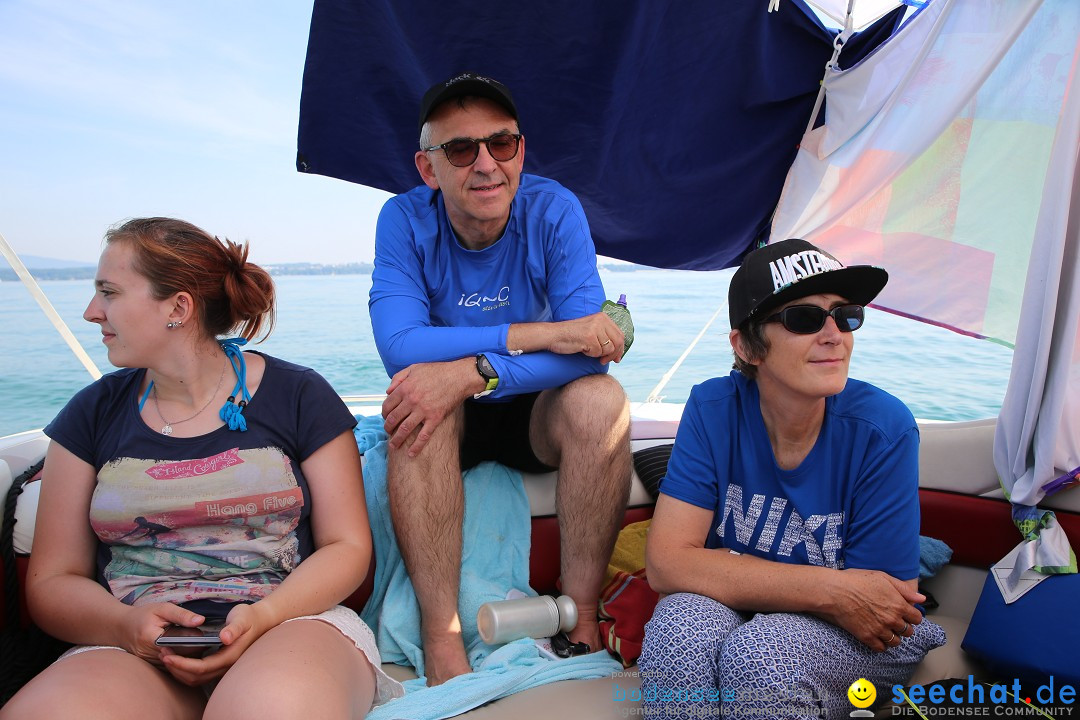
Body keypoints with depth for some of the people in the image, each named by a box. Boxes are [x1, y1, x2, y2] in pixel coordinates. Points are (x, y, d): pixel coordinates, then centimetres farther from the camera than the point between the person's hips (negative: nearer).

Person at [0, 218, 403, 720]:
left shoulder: (298, 395, 3)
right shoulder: (92, 413, 13)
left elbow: (348, 546, 2)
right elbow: (52, 579, 11)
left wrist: (265, 615, -17)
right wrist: (127, 624, -11)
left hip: (293, 622, -2)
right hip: (137, 648, 3)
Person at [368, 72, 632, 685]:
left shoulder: (554, 210, -14)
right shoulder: (405, 220, -13)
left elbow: (591, 352, -23)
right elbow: (398, 347, -27)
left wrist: (473, 371, -36)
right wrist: (539, 335, -32)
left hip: (537, 412, 1)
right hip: (450, 422, 0)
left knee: (601, 399, -29)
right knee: (416, 406, -32)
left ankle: (582, 617, -19)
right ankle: (442, 636, -26)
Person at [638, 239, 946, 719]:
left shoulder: (882, 430, -19)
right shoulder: (713, 409, -14)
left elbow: (884, 611, -14)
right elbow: (666, 561, -21)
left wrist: (739, 578, -19)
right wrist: (830, 589, -27)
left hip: (860, 642, 0)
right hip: (735, 613, 1)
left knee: (757, 653, -33)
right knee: (678, 626, -32)